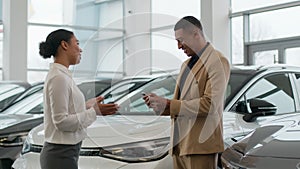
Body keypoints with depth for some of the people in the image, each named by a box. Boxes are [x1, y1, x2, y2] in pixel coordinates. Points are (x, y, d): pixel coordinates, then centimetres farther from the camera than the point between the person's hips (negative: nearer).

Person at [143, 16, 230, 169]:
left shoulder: (217, 62, -8)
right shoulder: (186, 64, 22)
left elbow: (210, 104, -18)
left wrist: (168, 105, -17)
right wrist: (160, 103, 4)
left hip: (200, 146, -8)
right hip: (179, 145, 8)